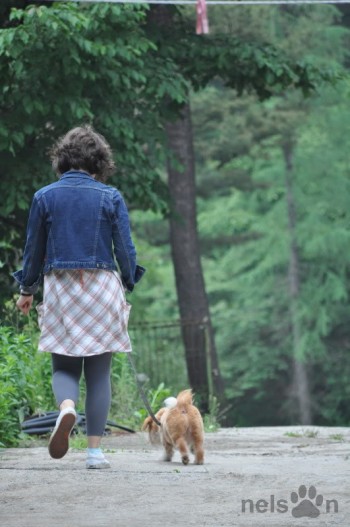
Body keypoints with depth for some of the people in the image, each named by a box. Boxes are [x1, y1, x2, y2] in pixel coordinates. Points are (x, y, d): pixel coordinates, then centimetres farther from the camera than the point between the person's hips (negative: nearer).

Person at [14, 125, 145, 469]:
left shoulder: (44, 197, 1)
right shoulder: (110, 198, -2)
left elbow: (34, 249, 8)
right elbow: (125, 250, 0)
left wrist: (27, 290, 21)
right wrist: (127, 285, 17)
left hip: (60, 290, 1)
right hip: (103, 288, -1)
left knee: (64, 365, 9)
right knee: (99, 370, 5)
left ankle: (66, 407, -25)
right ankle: (95, 450, 1)